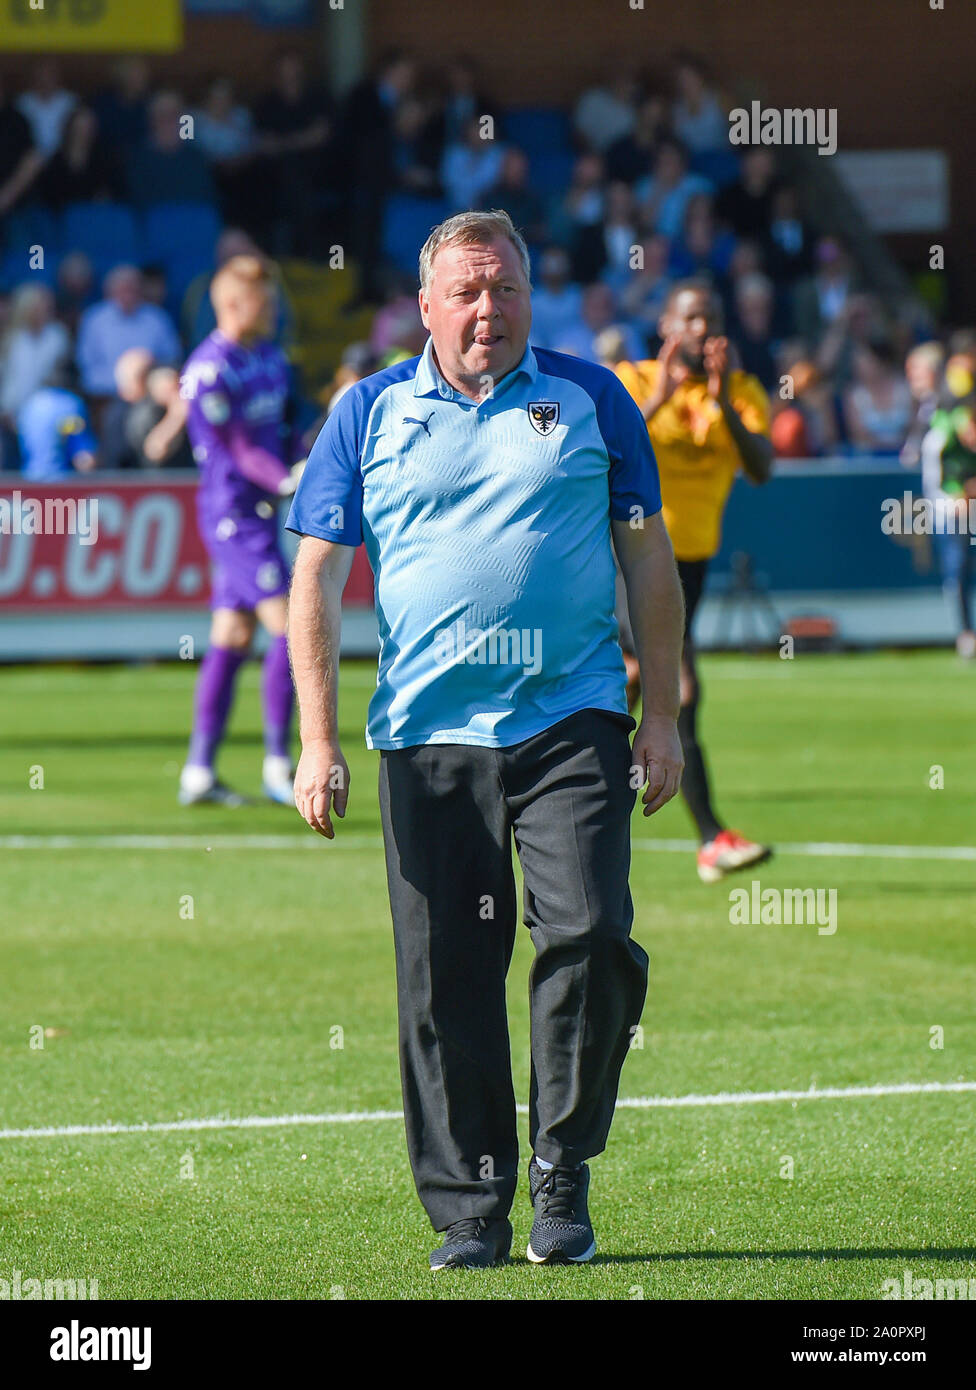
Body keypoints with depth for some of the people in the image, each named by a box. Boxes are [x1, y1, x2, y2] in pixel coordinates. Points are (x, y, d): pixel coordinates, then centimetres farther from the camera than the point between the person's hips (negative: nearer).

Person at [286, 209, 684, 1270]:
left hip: (573, 722, 0)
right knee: (444, 982, 0)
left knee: (590, 935, -14)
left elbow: (648, 561, 13)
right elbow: (317, 576, 7)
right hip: (426, 735, 0)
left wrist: (661, 717, 7)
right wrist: (317, 741, -1)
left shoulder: (590, 400, 9)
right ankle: (469, 1212, 9)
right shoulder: (370, 413, 8)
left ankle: (561, 1172, 3)